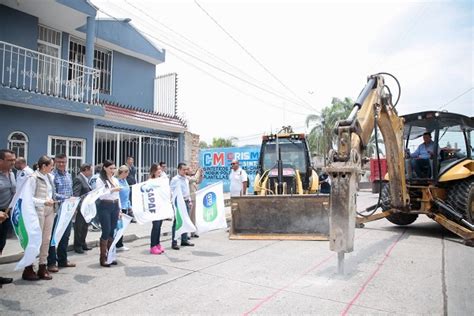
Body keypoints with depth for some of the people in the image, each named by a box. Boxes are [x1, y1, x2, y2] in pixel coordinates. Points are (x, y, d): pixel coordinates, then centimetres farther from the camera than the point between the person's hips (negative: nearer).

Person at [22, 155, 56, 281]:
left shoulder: (50, 176, 8)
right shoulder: (33, 178, -12)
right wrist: (44, 202, -21)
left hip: (50, 211, 7)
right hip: (38, 211, -7)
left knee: (46, 239, 10)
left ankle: (42, 267, 20)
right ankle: (28, 269, 15)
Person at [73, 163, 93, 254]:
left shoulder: (86, 179, 12)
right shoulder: (78, 179, -16)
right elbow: (75, 194, -21)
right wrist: (76, 208, -24)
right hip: (80, 208, -9)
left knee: (85, 227, 17)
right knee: (79, 227, 4)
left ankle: (82, 243, 29)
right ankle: (77, 246, 16)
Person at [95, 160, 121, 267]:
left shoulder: (115, 180, 14)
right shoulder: (100, 180, -4)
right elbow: (100, 195, -14)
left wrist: (119, 209, 13)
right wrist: (112, 190, -22)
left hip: (115, 206, 6)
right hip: (105, 207, -6)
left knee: (113, 231, 8)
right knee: (106, 231, -6)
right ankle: (103, 257, 5)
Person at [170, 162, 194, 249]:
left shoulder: (186, 179, 14)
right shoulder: (175, 179, -8)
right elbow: (171, 191, -11)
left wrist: (189, 201, 18)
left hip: (186, 202, 7)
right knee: (177, 222, -3)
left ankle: (184, 240, 23)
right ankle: (174, 243, 3)